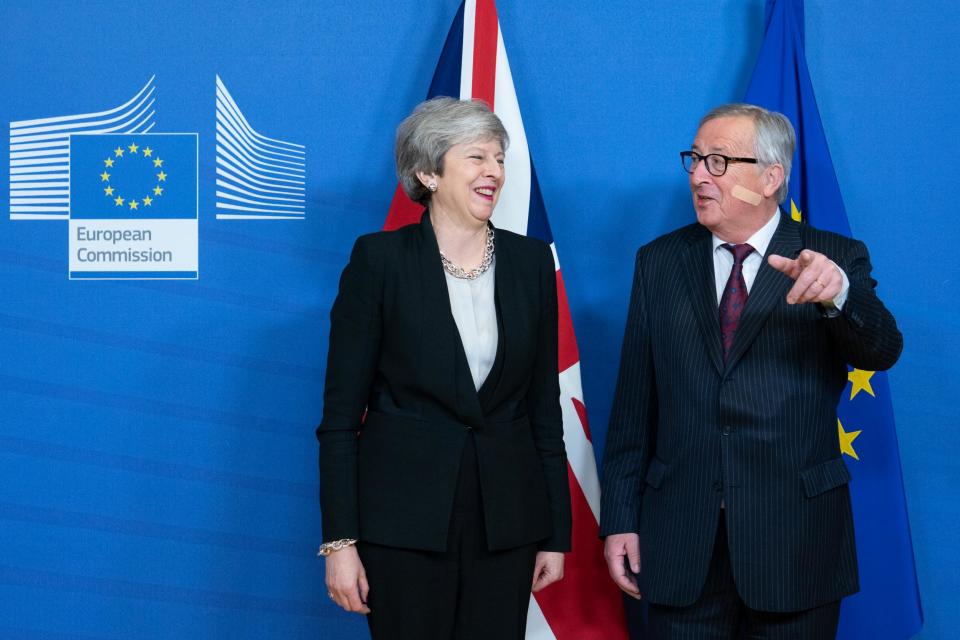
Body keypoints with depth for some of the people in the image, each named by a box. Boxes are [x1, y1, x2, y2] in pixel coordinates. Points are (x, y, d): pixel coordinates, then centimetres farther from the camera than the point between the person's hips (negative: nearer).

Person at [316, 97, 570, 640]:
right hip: (405, 516, -3)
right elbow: (341, 411, -5)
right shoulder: (380, 259, -5)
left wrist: (556, 532, 6)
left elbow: (544, 403, 9)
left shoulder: (530, 260, 5)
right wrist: (340, 540, -10)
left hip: (506, 516, 3)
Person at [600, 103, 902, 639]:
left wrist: (836, 292, -38)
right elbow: (634, 402, 5)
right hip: (680, 540, 2)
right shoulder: (659, 261, 6)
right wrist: (620, 519, 2)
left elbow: (882, 352, -17)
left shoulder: (835, 259, 0)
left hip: (795, 536, -1)